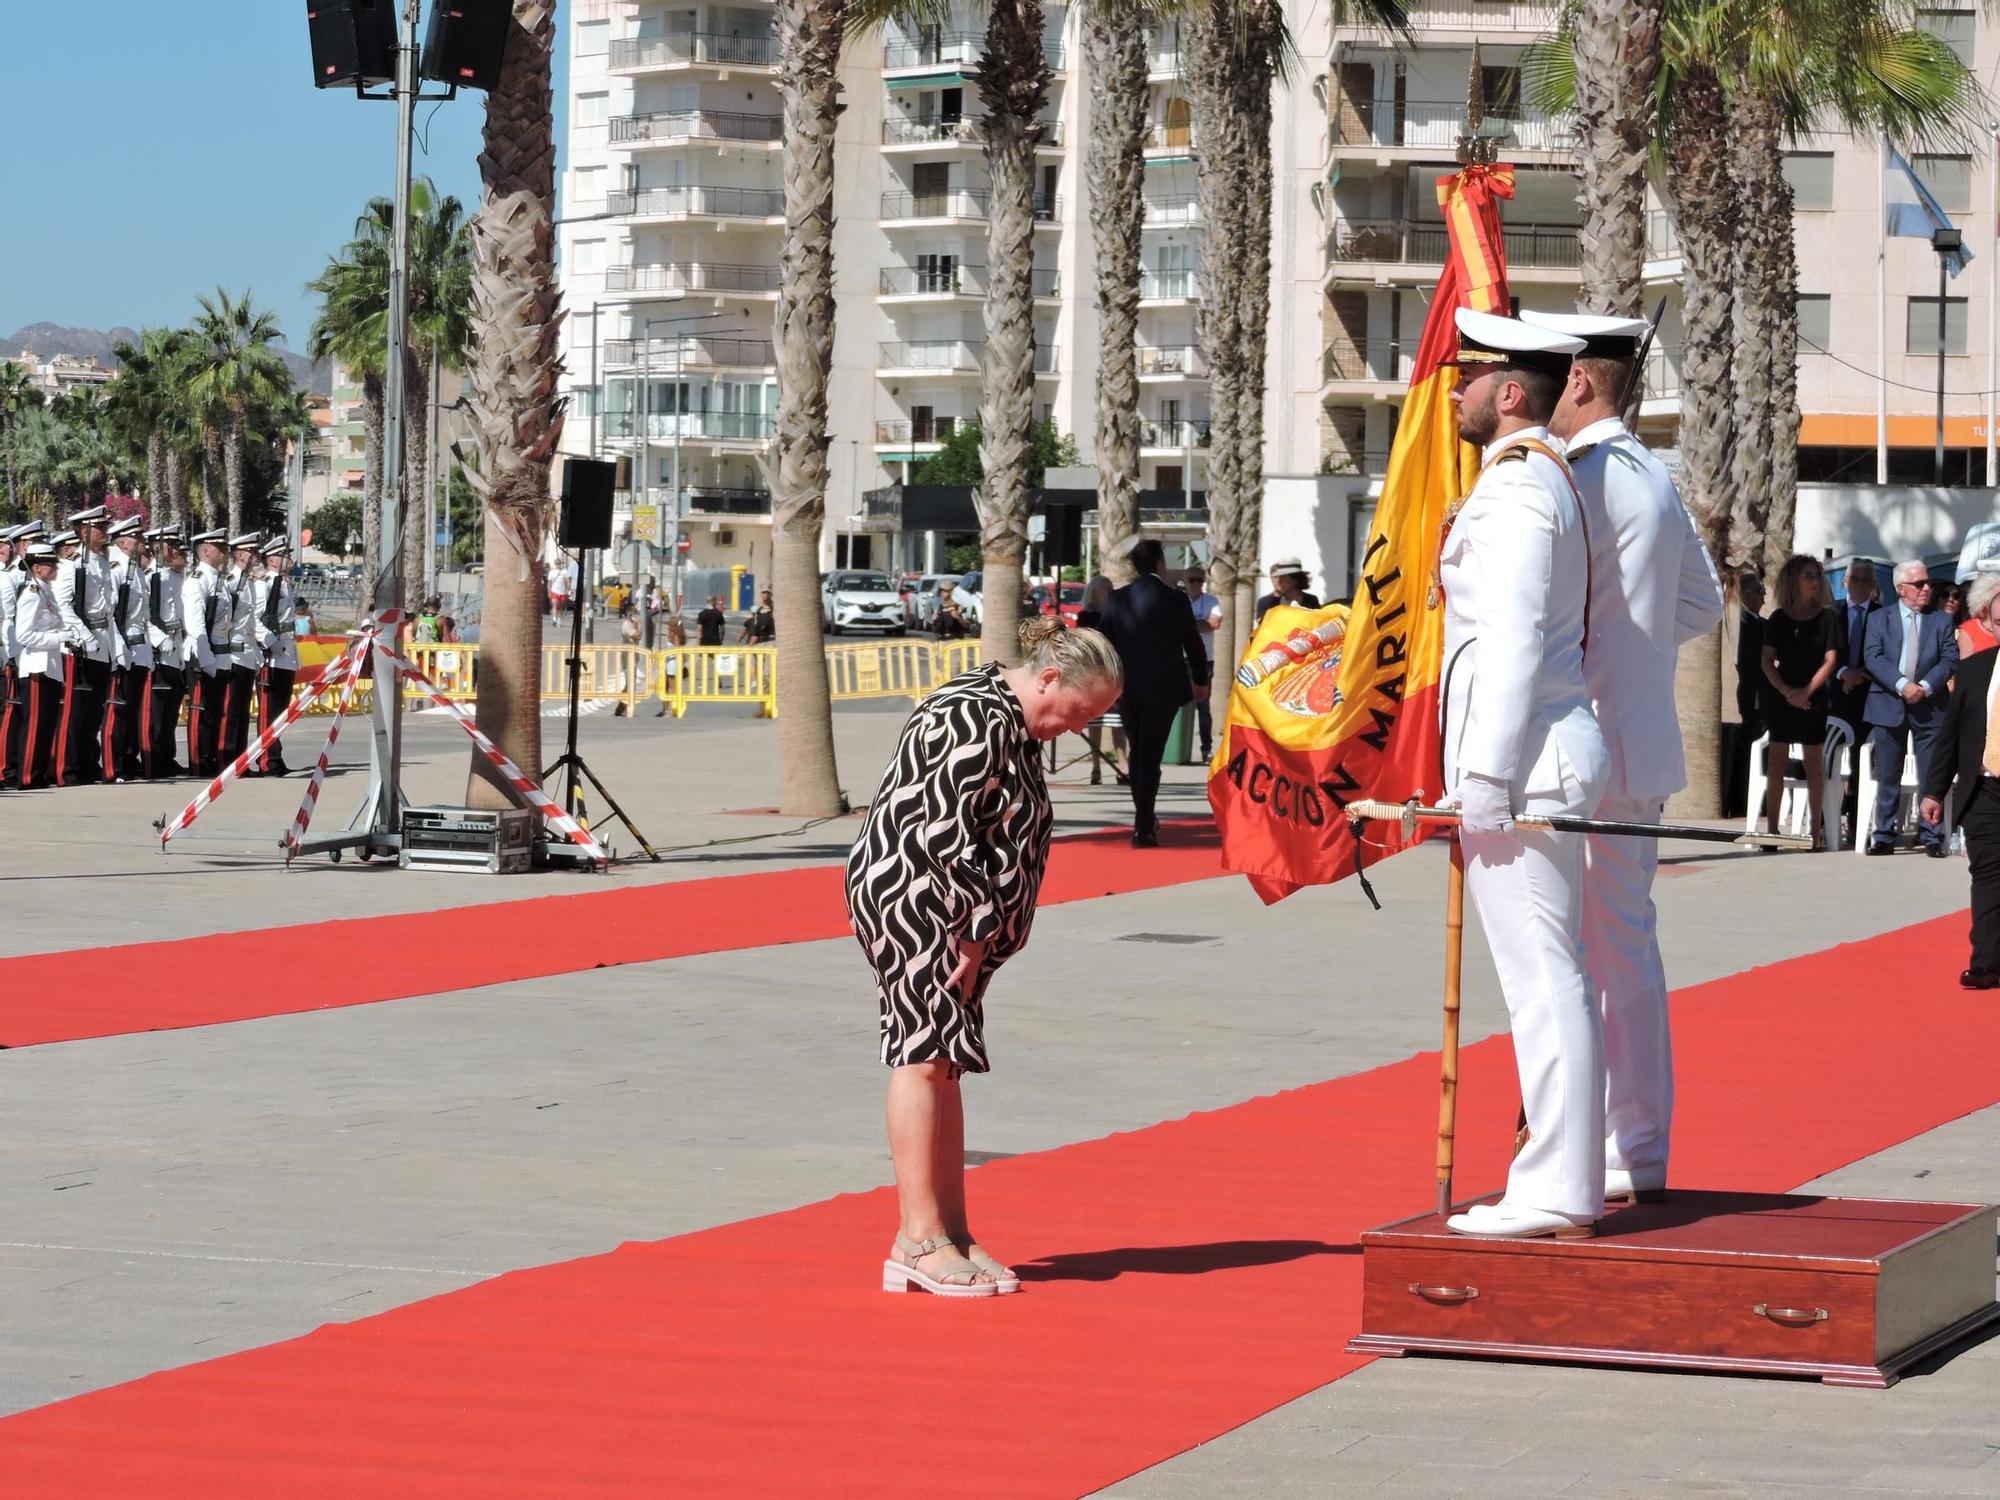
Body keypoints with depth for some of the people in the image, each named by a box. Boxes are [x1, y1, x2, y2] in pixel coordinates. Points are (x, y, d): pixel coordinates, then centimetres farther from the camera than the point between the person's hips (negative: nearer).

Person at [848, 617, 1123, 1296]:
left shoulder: (1008, 721, 15)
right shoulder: (977, 720, -18)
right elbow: (943, 833, -22)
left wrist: (978, 931, 12)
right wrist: (972, 929, -18)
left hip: (953, 918, 11)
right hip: (911, 901, -11)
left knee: (944, 1062, 10)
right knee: (923, 1055, -11)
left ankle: (951, 1233, 12)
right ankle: (918, 1241, -12)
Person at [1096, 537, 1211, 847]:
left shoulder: (1117, 599, -1)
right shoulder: (1175, 600, -8)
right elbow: (1192, 643, 1)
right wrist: (1200, 681, 17)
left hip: (1127, 688, 3)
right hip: (1164, 688, -3)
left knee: (1137, 752, 19)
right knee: (1150, 755, -2)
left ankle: (1144, 819, 30)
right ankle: (1143, 828, -6)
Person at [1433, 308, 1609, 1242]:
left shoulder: (1514, 487, -13)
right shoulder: (1546, 477, 19)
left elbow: (1514, 640, -20)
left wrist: (1484, 778, -20)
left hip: (1521, 764, -11)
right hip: (1556, 753, 11)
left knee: (1541, 978, -9)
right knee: (1557, 977, 12)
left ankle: (1555, 1196, -8)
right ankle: (1565, 1181, 17)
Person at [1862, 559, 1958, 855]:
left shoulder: (1940, 622, 7)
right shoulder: (1880, 620, 5)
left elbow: (1950, 659, -1)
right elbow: (1873, 657, -6)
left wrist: (1925, 686, -16)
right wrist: (1902, 685, -19)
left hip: (1929, 706, 0)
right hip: (1889, 706, 0)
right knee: (1887, 777, 4)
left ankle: (1931, 837, 3)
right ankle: (1884, 836, 10)